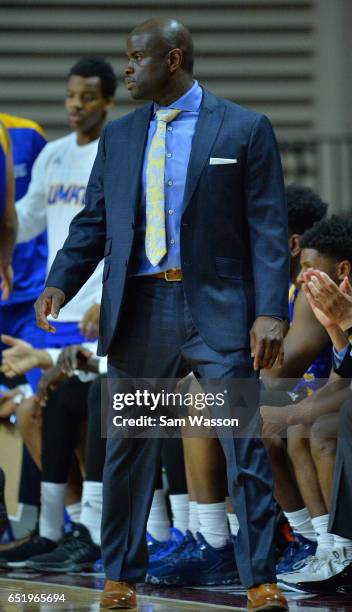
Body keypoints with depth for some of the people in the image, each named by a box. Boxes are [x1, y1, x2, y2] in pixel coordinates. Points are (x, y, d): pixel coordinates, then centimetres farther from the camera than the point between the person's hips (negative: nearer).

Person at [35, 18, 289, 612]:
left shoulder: (244, 129, -1)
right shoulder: (118, 136, 12)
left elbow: (268, 228, -4)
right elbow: (93, 222, 11)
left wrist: (270, 313, -12)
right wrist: (59, 283, -5)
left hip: (219, 312, -4)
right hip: (138, 312, 4)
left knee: (245, 450, -3)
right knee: (127, 450, 8)